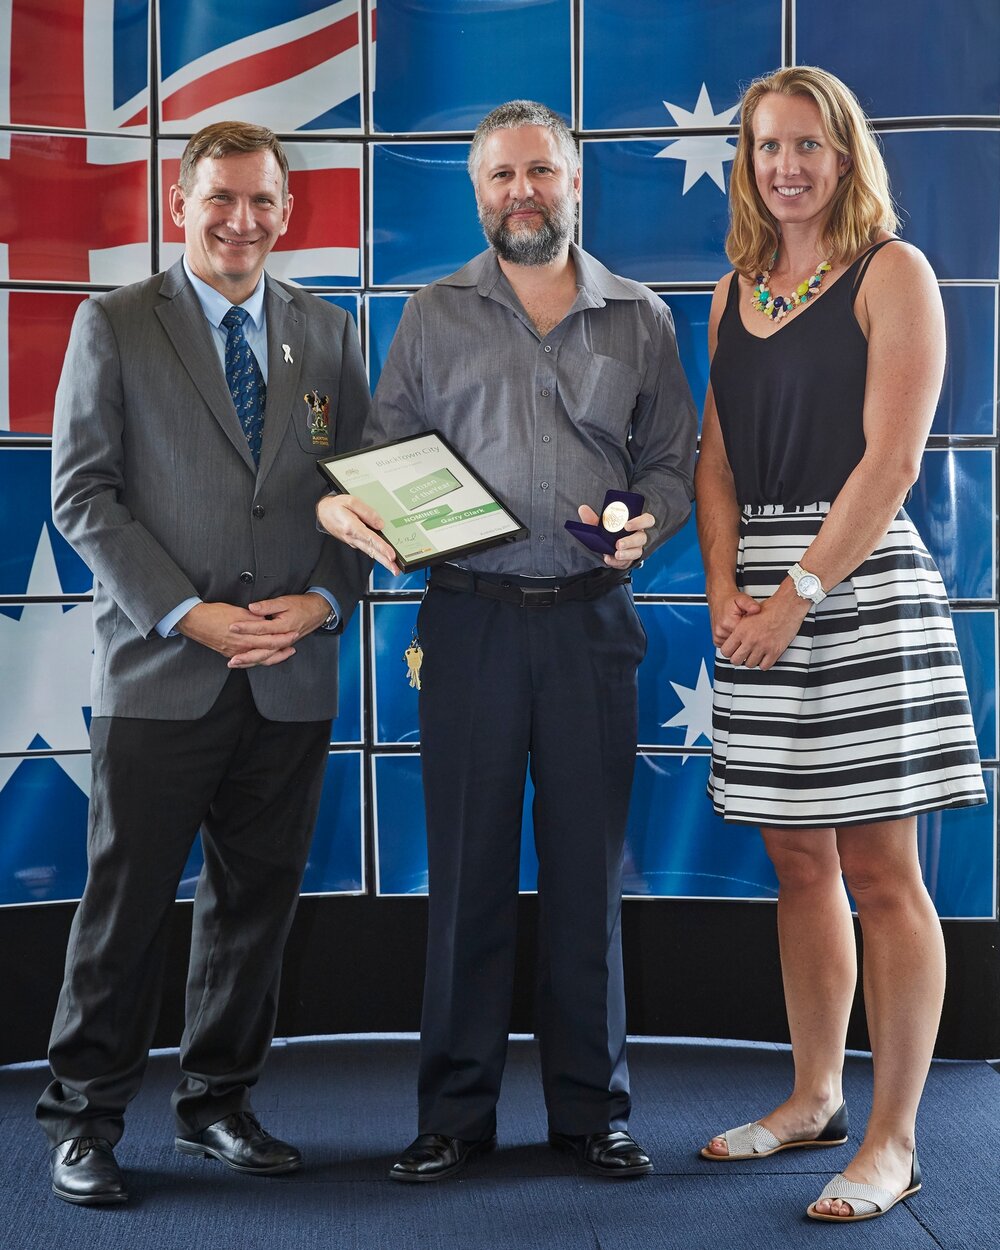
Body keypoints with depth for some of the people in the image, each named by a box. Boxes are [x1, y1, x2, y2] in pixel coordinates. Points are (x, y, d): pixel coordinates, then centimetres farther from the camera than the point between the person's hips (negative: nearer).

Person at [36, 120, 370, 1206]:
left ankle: (217, 1103, 26)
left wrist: (324, 599, -6)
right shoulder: (114, 326, 2)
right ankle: (84, 1116, 16)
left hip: (292, 675, 4)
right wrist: (190, 615, -12)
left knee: (257, 901, 10)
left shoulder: (327, 335, 12)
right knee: (127, 901, 1)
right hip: (161, 669, -3)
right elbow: (82, 493, -3)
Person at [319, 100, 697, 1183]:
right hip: (469, 615, 0)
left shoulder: (639, 319, 11)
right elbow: (385, 446, 9)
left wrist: (647, 523, -9)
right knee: (466, 862, 3)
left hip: (591, 617, 1)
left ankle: (591, 1106, 17)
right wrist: (340, 503, -12)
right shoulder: (435, 315, 10)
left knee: (587, 862, 4)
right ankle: (455, 1111, 14)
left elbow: (671, 457, 11)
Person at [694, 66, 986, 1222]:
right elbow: (716, 458, 13)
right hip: (758, 594, 6)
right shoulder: (735, 293, 16)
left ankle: (893, 1139, 4)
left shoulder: (890, 273, -2)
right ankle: (813, 1096, 24)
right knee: (798, 866, 12)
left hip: (857, 582, -6)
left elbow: (892, 456, -11)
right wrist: (725, 588, -2)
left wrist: (801, 593, -16)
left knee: (879, 874, -4)